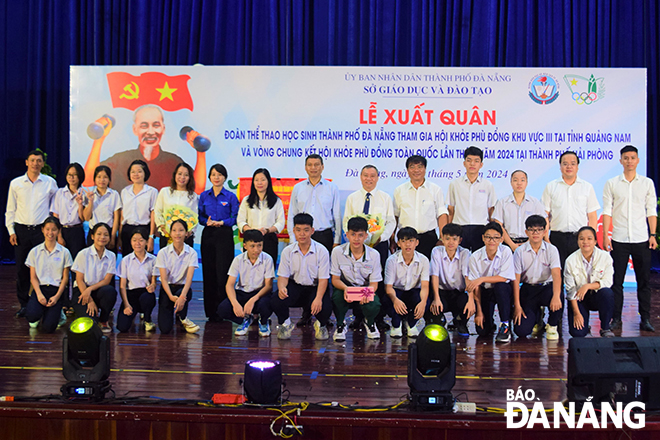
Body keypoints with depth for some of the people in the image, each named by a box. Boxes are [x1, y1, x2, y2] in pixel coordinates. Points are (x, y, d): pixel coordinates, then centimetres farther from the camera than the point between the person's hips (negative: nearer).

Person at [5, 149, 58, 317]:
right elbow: (10, 210, 9)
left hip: (42, 229, -1)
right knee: (21, 268, 4)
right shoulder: (16, 183, 5)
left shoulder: (50, 182, 3)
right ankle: (23, 304, 14)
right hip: (21, 230, 1)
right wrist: (11, 231, 2)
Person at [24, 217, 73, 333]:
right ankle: (36, 318, 9)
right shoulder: (35, 252, 6)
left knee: (48, 327, -19)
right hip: (40, 288, 1)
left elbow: (65, 278, 2)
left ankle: (57, 313, 18)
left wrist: (57, 296, -11)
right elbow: (33, 277, 4)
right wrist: (39, 294, -13)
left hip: (56, 290, -1)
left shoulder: (64, 252, 3)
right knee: (31, 315, -31)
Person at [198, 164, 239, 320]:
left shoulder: (230, 196, 2)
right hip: (208, 235, 3)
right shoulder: (204, 196, 10)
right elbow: (200, 216, 12)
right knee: (209, 272, 2)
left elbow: (236, 218, 1)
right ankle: (210, 311, 9)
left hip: (224, 235, -3)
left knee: (223, 272, -7)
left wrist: (222, 222, -14)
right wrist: (207, 222, -8)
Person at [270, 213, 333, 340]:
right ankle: (285, 324, 9)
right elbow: (283, 276, 0)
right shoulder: (288, 251, -3)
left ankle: (321, 325, 10)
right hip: (294, 286, 2)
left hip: (315, 287, -2)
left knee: (325, 308, -32)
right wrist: (281, 287, -26)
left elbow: (323, 279, -10)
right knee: (276, 301, -28)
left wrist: (318, 298, -28)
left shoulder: (321, 251, -10)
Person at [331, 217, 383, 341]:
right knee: (337, 295, -36)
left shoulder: (374, 255, -11)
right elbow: (335, 279, -7)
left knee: (374, 306, -32)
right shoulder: (337, 252, -12)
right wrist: (345, 289, -31)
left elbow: (374, 284, -6)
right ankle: (340, 325, -4)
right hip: (345, 287, 0)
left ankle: (370, 323, 9)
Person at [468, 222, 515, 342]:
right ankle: (489, 322, 24)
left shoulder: (506, 252, -13)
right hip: (485, 292, 0)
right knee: (482, 331, -15)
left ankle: (505, 325, -22)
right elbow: (476, 287, -9)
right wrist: (479, 312, -12)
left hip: (502, 291, 0)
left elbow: (504, 278, -18)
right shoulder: (475, 257, -11)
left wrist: (482, 279, -26)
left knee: (500, 286, -38)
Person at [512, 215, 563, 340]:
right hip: (528, 289, 0)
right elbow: (516, 279, -3)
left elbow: (556, 274, -18)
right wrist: (517, 305, -9)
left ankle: (552, 326, -4)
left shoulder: (551, 250, -5)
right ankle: (537, 314, 22)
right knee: (521, 330, -16)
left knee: (559, 298, -38)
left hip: (546, 287, 0)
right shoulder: (520, 251, -3)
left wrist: (556, 296, -36)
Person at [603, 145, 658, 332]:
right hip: (619, 239, 0)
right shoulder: (612, 184, 5)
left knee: (644, 280, 3)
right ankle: (616, 318, 9)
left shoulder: (647, 183, 8)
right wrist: (605, 236, -4)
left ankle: (645, 319, 9)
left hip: (641, 239, 1)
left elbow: (651, 211, 7)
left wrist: (653, 235, -1)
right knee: (616, 281, 1)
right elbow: (607, 211, 3)